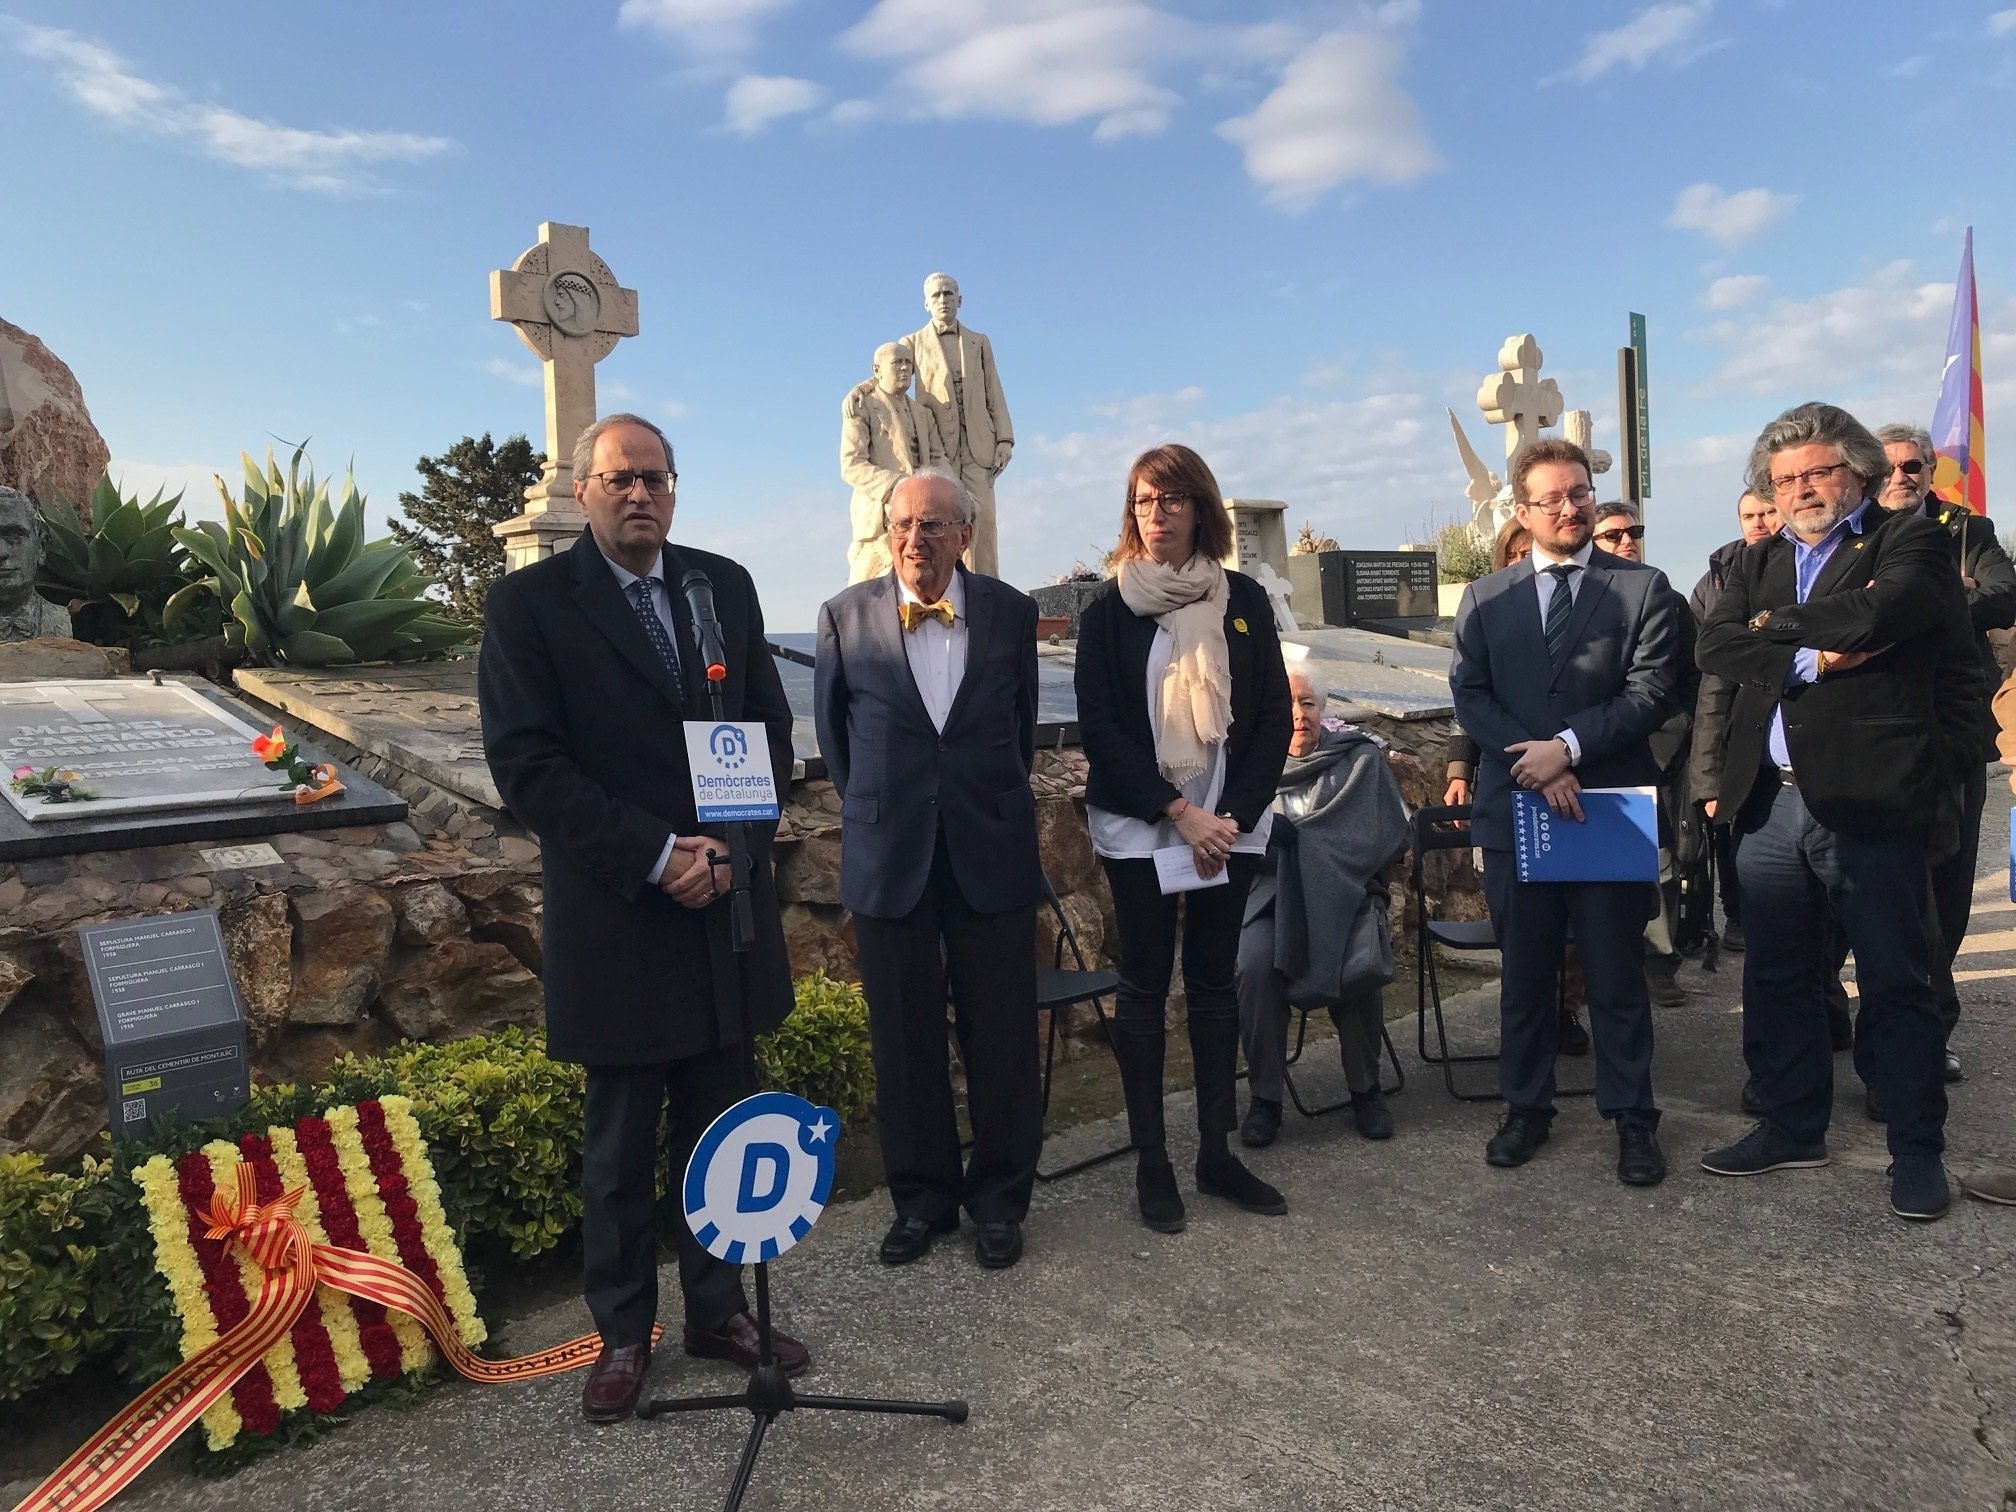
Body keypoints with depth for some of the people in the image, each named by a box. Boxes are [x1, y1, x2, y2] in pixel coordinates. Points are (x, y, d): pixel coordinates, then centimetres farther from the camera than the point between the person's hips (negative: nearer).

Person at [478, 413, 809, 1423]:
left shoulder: (725, 585, 8)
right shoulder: (528, 603, -4)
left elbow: (770, 727, 7)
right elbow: (526, 764, -11)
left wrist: (733, 847, -8)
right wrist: (656, 857, -17)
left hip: (727, 900, 4)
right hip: (616, 917, -3)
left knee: (720, 1126, 14)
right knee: (620, 1143, 11)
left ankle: (717, 1308, 31)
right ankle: (623, 1332, 29)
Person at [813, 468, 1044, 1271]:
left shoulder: (1010, 611, 0)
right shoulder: (845, 616, -2)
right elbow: (831, 725, 9)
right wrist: (869, 809, 10)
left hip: (992, 852, 0)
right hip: (889, 858, 0)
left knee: (1003, 1036, 7)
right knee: (905, 1040, 10)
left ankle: (1000, 1197, 26)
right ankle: (921, 1196, 28)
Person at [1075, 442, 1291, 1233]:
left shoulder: (1242, 600, 5)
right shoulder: (1109, 608, -2)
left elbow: (1273, 716, 3)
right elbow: (1100, 725, -8)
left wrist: (1233, 814, -9)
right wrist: (1178, 813, -14)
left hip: (1229, 826, 2)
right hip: (1140, 829, -2)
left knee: (1215, 984, 9)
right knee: (1145, 987, 5)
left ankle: (1217, 1152, 20)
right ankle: (1150, 1160, 15)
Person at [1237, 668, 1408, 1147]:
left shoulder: (1360, 759, 7)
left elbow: (1386, 836, -5)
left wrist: (1286, 835, -10)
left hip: (1346, 894, 0)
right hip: (1273, 893, 1)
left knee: (1360, 965, -30)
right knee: (1256, 963, -30)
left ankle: (1365, 1089, -4)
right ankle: (1264, 1097, -11)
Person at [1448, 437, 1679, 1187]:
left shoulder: (1643, 587, 2)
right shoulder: (1484, 598, 9)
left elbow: (1652, 691, -7)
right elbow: (1469, 696, 0)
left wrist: (1568, 746, -18)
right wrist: (1535, 767, -14)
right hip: (1513, 809, 2)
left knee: (1616, 975, 7)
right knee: (1523, 972, 12)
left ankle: (1632, 1118, 20)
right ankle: (1526, 1108, 25)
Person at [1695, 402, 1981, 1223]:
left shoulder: (1909, 541, 0)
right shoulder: (1760, 561, 16)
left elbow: (1873, 615, -20)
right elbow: (1715, 646, 0)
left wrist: (1776, 624, -4)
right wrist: (1811, 657, -12)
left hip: (1873, 800, -5)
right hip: (1772, 802, 6)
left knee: (1896, 984, 4)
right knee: (1778, 977, 13)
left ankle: (1917, 1149, 18)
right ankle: (1792, 1126, 27)